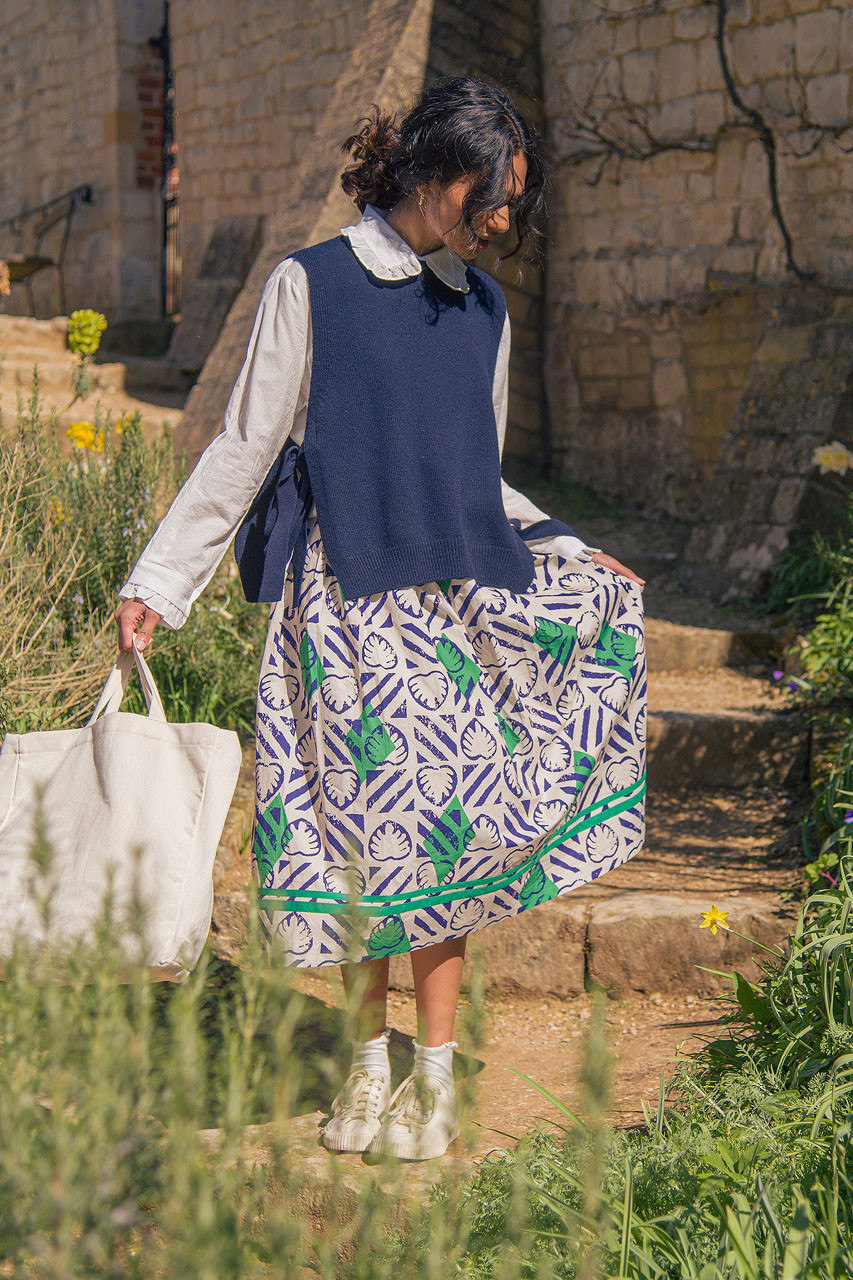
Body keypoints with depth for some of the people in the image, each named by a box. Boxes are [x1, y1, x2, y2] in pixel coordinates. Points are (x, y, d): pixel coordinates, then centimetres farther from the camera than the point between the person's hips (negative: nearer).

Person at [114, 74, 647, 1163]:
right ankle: (369, 1061, 11)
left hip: (465, 595, 4)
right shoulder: (312, 286, 1)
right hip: (352, 593, -4)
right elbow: (243, 452, 1)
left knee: (450, 823, -2)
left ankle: (436, 1065, 6)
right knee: (365, 823, -2)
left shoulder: (484, 309, 15)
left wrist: (571, 551, 17)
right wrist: (157, 583, -3)